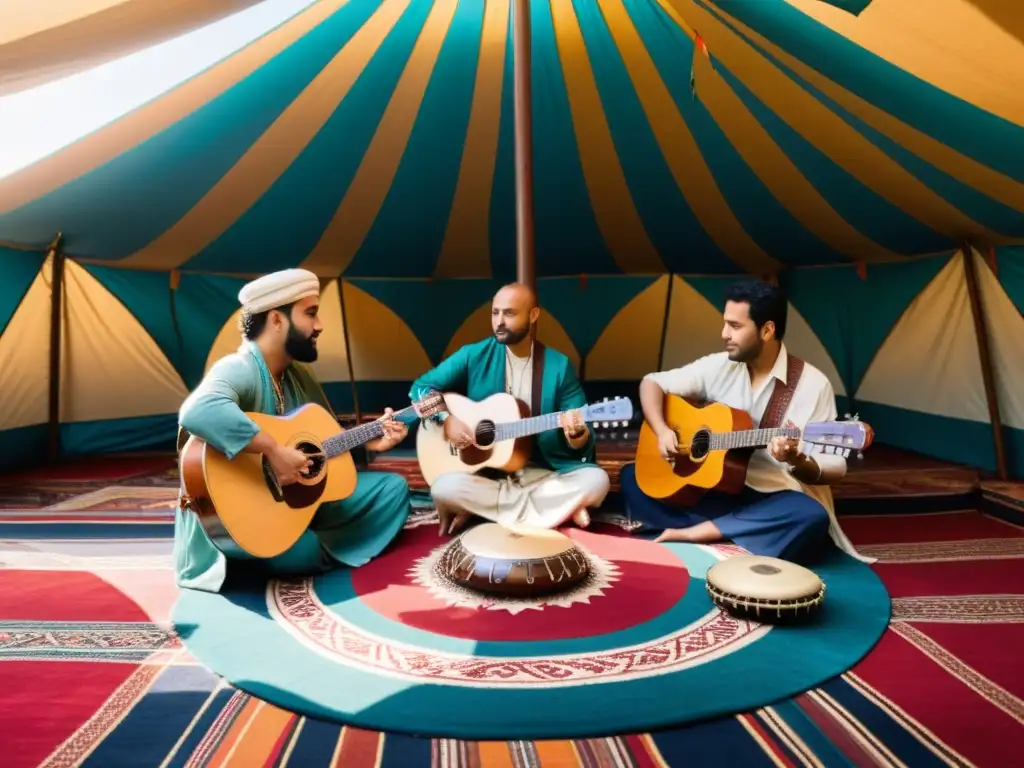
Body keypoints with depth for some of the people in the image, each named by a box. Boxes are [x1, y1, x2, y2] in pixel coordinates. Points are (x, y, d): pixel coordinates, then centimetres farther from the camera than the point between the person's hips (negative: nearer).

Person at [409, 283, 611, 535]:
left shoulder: (559, 366, -2)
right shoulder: (474, 356, -1)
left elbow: (582, 441, -3)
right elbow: (421, 387, 3)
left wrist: (576, 434, -28)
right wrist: (446, 418, -15)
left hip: (542, 473, 1)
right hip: (486, 474, -1)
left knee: (596, 480, -24)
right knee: (445, 488, -29)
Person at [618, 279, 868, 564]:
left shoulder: (812, 384, -10)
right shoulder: (719, 366, 0)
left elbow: (835, 467, -10)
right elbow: (652, 382, 6)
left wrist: (797, 462, -33)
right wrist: (662, 430, -12)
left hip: (775, 499, -3)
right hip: (716, 491, 4)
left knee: (812, 519, -36)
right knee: (632, 476, -8)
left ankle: (697, 532, -24)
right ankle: (723, 538, -23)